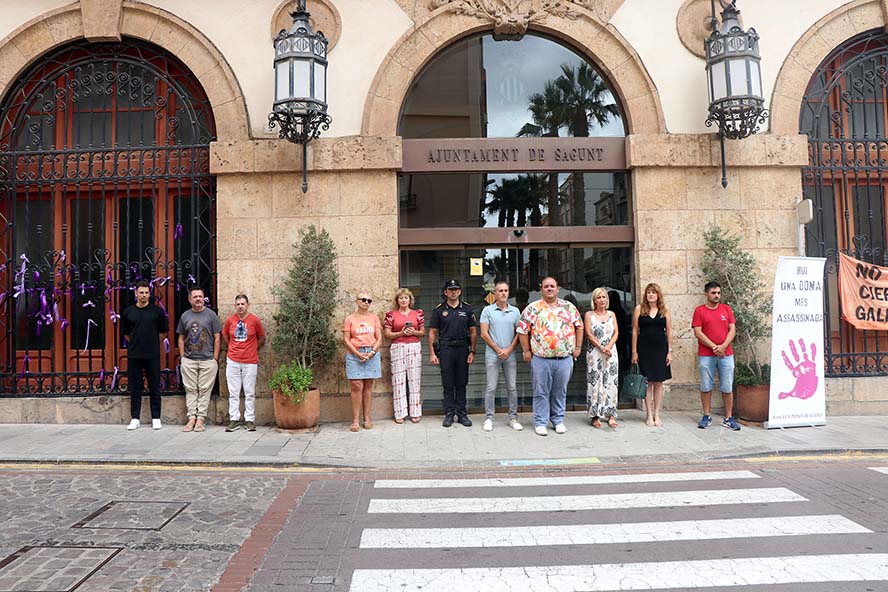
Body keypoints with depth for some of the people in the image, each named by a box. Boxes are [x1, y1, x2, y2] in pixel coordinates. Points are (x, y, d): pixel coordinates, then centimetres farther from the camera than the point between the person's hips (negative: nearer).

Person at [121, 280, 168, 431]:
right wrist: (135, 344, 10)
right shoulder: (128, 312, 5)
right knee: (135, 388, 7)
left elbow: (163, 332, 7)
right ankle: (135, 418, 16)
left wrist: (152, 344, 8)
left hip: (153, 355, -2)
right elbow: (126, 333, 16)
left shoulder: (157, 310, 0)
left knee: (154, 388, 3)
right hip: (134, 355, 2)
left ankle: (156, 419, 11)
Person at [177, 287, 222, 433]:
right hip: (188, 360, 3)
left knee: (204, 390, 0)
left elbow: (217, 338, 1)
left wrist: (215, 358, -3)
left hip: (207, 360, -2)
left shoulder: (211, 314, 1)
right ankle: (191, 418, 9)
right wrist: (182, 357, 6)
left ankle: (201, 419, 5)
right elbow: (181, 338, 14)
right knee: (190, 390, 4)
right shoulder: (185, 316, 10)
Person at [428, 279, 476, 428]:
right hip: (446, 349, -1)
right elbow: (432, 333, 3)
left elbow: (473, 332, 9)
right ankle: (449, 414, 11)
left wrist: (472, 351, 1)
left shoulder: (467, 309, 8)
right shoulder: (439, 310, 4)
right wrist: (432, 353, -3)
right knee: (448, 384, 3)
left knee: (461, 383, 7)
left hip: (463, 349, 1)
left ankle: (461, 414, 15)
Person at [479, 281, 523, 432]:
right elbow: (484, 334, -3)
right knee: (491, 388, 0)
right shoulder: (488, 310, 0)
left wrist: (509, 350, -5)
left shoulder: (515, 311, 8)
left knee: (512, 388, 6)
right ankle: (488, 418, 9)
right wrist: (498, 350, -7)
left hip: (510, 355, 2)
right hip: (492, 355, -2)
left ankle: (513, 418, 16)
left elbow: (519, 333, 6)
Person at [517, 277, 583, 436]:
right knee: (541, 392, 3)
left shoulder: (569, 307, 10)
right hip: (541, 359, -2)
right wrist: (526, 351, -2)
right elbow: (522, 330, 2)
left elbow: (579, 326, 16)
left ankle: (558, 420, 24)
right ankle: (540, 422, 13)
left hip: (565, 358, 2)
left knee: (560, 392, 10)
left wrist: (578, 347, 10)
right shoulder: (533, 308, 2)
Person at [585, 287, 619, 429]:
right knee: (595, 383, -3)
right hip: (594, 353, -3)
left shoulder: (612, 314, 12)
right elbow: (589, 334, -4)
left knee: (610, 383, 1)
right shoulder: (589, 315, 3)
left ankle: (611, 415, 5)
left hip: (611, 353, 3)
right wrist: (601, 347, -13)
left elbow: (616, 332, 5)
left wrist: (608, 347, -11)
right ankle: (595, 416, 1)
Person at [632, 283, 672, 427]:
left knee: (659, 382, 4)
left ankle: (657, 415, 13)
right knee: (648, 382, 3)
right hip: (644, 348, -1)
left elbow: (669, 331, 6)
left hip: (660, 348, 1)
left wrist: (670, 351, 1)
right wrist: (634, 351, -1)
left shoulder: (665, 310, 5)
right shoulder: (639, 309, 3)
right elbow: (635, 330, 3)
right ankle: (649, 415, 10)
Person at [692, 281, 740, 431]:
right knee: (706, 386, 4)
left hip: (726, 354, 2)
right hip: (706, 355, -2)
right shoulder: (699, 310, 2)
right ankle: (707, 416, 14)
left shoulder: (726, 309, 10)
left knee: (727, 387, 3)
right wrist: (714, 347, -11)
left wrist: (723, 346, -10)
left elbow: (732, 330, 4)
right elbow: (698, 333, -5)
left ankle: (729, 418, 10)